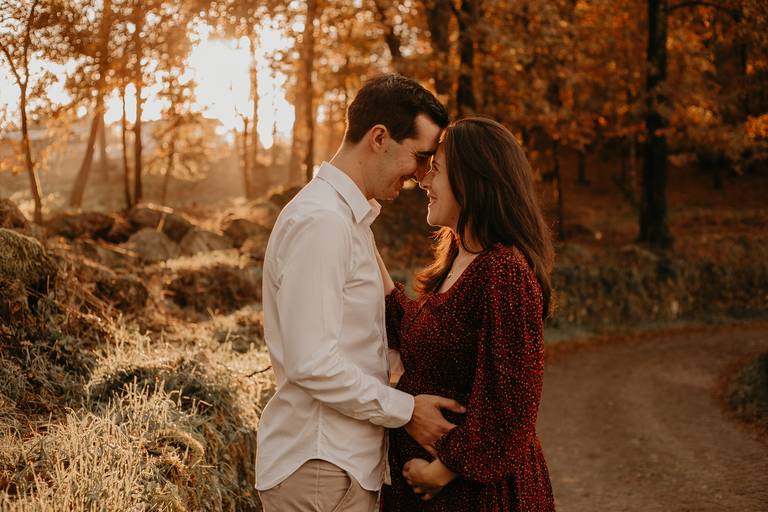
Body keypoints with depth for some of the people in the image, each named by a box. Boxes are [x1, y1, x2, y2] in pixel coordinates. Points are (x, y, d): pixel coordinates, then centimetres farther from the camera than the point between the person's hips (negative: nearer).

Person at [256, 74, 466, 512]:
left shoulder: (350, 217, 14)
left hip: (346, 458, 10)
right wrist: (406, 410, -15)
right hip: (321, 473, -9)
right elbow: (312, 363, -23)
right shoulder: (320, 222, -19)